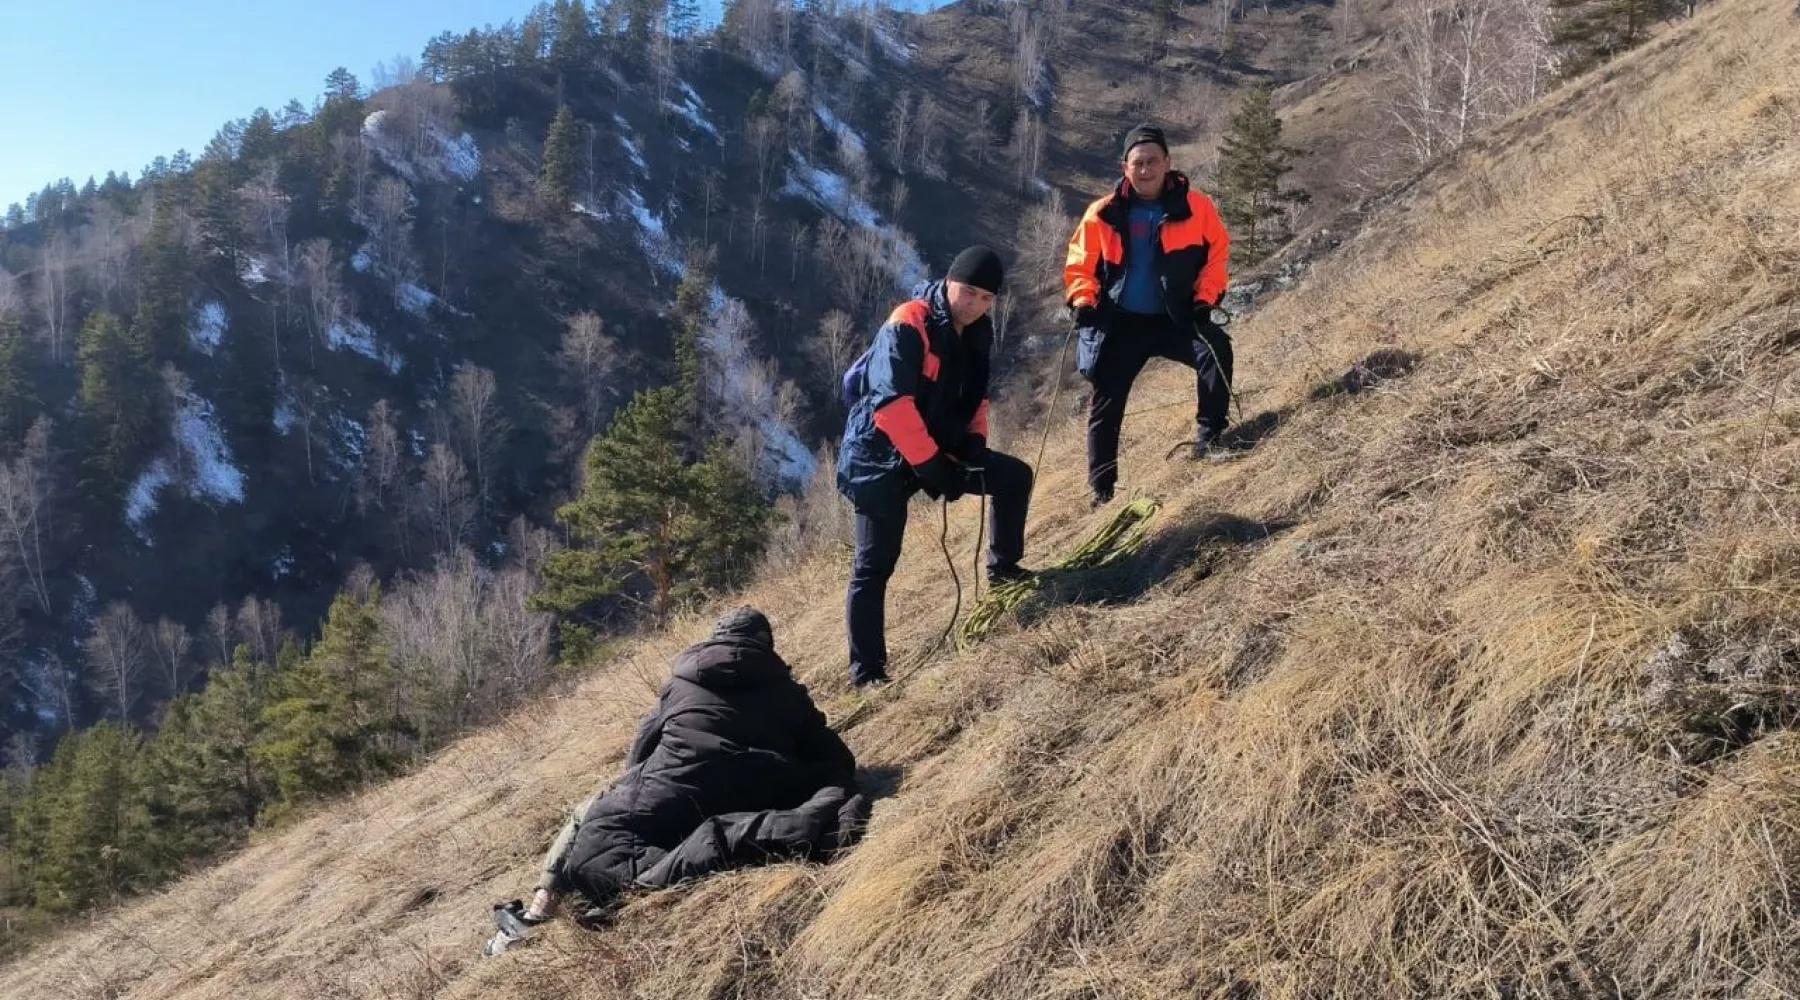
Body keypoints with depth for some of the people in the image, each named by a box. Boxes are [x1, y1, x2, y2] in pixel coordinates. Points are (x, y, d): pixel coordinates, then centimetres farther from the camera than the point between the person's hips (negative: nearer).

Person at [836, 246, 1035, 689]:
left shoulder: (976, 333, 5)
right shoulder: (907, 326, -21)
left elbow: (975, 394, 18)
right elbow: (891, 403, -29)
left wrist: (974, 440, 0)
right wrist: (929, 464, -27)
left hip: (938, 450, 8)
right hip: (881, 458, -8)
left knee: (1015, 476, 8)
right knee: (874, 565, -7)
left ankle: (1003, 566, 26)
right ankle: (866, 669, 2)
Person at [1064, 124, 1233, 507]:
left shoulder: (1195, 206, -6)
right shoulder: (1103, 214, -4)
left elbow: (1216, 252, 2)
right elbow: (1079, 264, 4)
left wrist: (1205, 299, -10)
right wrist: (1083, 300, -12)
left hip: (1177, 319, -1)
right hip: (1121, 324, 1)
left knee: (1216, 348, -29)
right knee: (1105, 405, 2)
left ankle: (1210, 435, -15)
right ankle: (1102, 489, 16)